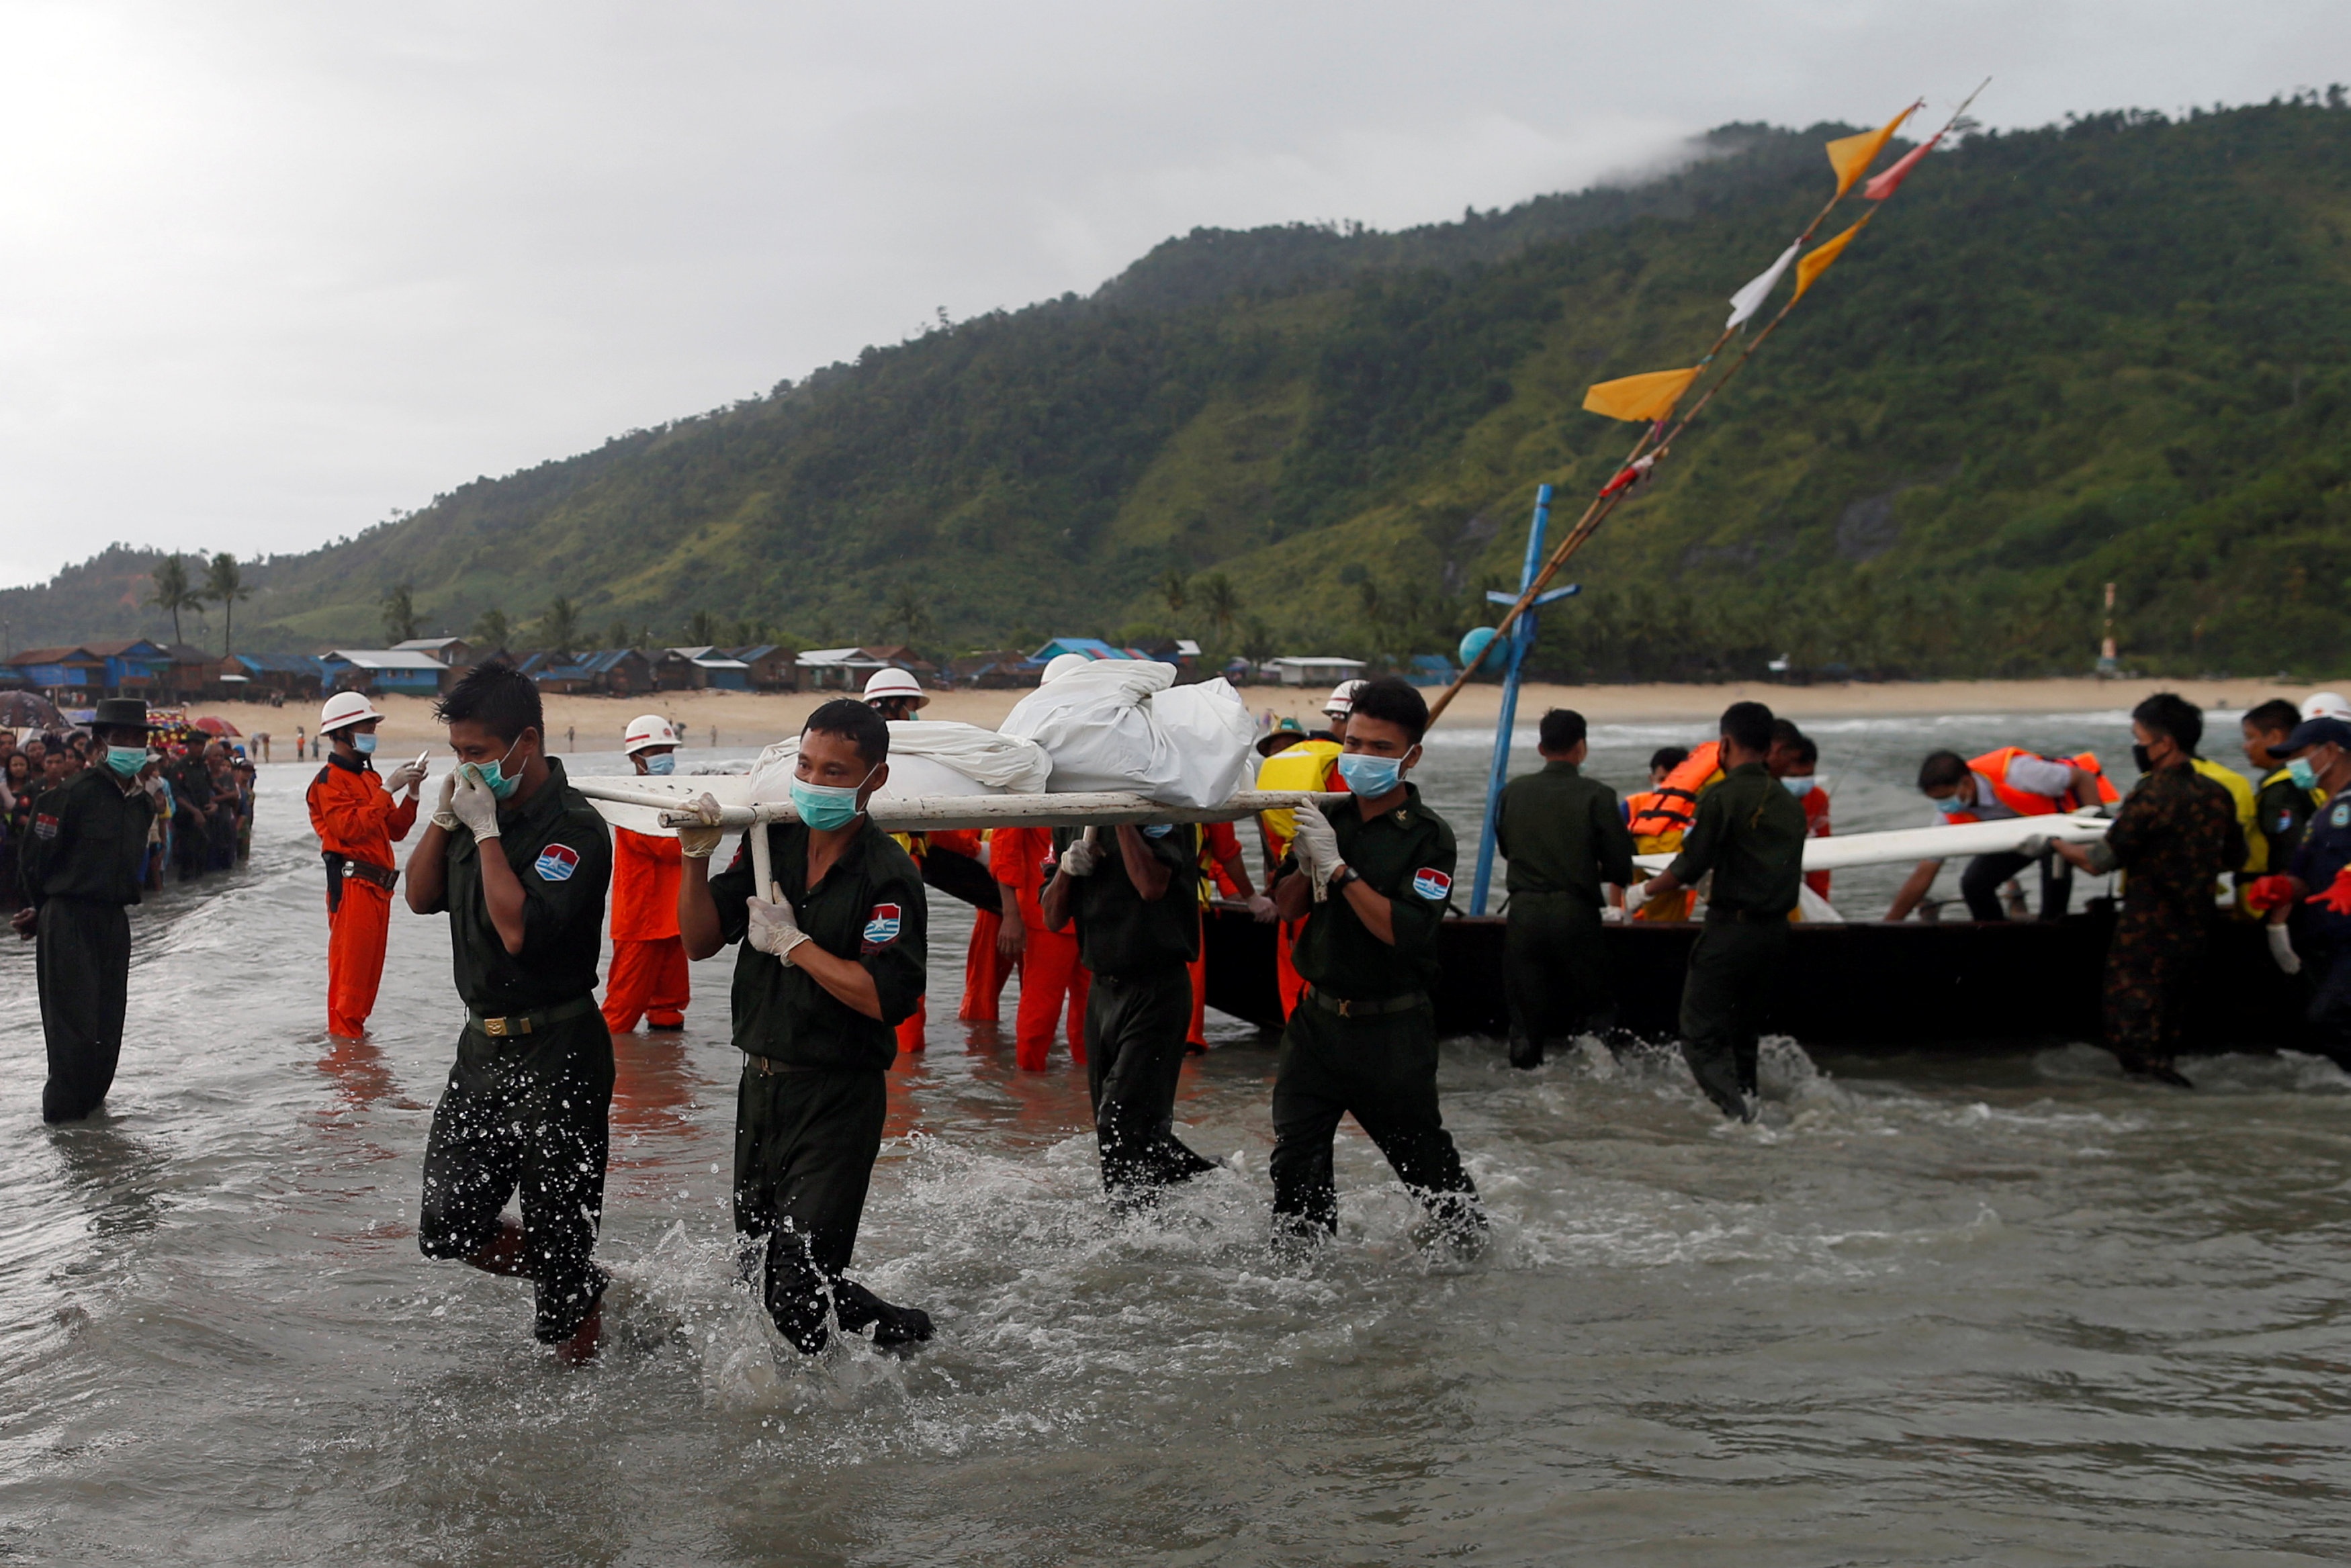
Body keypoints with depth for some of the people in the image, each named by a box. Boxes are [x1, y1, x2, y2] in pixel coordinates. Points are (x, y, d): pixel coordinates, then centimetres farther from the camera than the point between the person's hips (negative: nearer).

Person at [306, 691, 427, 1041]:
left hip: (378, 886, 9)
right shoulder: (329, 781, -6)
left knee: (371, 965, 12)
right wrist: (387, 789, -19)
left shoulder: (369, 778, 22)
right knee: (349, 964, -8)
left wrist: (411, 793, 5)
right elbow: (351, 827, -21)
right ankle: (343, 1033, -4)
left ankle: (355, 1027, 21)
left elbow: (394, 830, 18)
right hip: (352, 884, -9)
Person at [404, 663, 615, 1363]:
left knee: (558, 1245, 0)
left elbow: (520, 930, -28)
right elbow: (420, 896, 12)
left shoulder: (575, 828, -18)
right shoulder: (480, 805, 7)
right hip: (483, 1047, 8)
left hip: (555, 1055, -8)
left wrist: (485, 830, -22)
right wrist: (445, 815, -2)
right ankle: (585, 1286, 31)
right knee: (448, 1230, 11)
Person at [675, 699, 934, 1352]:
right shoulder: (770, 843, 5)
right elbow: (700, 942, 5)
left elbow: (886, 998, -25)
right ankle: (899, 1330, 34)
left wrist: (794, 944, -18)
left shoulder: (890, 876, -14)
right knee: (752, 1266, 17)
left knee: (796, 1288, -8)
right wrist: (697, 858, -9)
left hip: (838, 1101, -7)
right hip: (760, 1085, 7)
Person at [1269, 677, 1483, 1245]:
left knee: (1422, 1155, 9)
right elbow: (1285, 908, 8)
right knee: (1295, 1158, 2)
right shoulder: (1330, 817, 5)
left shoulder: (1428, 836, -10)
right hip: (1317, 1019, 4)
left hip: (1392, 1031, -4)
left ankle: (1469, 1236, 32)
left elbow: (1405, 931, -22)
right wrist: (1305, 867, -13)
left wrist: (1339, 869, -25)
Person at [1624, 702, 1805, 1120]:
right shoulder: (1789, 803, 11)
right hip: (1775, 929, 7)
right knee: (1744, 1034, 18)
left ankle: (1736, 1106, -25)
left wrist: (1643, 891, 8)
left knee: (1700, 1037, -6)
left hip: (1731, 929, -7)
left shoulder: (1722, 796, -11)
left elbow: (1690, 866, -10)